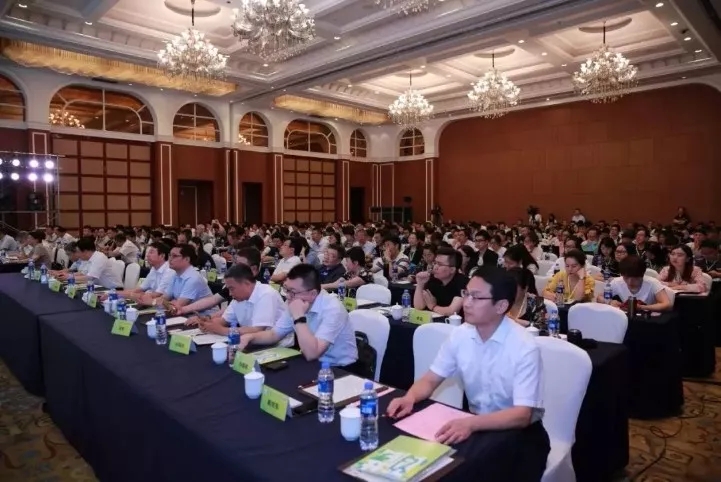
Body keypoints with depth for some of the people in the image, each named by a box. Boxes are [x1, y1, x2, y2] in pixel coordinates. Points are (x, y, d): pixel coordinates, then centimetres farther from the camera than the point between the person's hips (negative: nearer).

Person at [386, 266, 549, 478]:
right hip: (475, 424, 4)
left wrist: (471, 423, -43)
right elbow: (431, 379, 0)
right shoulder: (460, 335, -7)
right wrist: (410, 397, -22)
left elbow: (522, 415, -27)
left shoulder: (524, 347, -22)